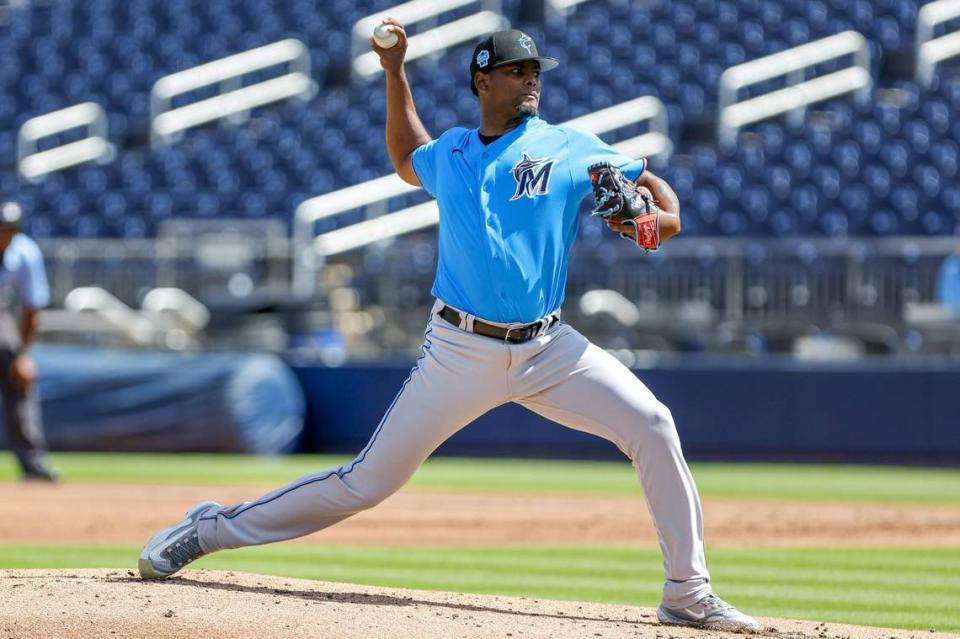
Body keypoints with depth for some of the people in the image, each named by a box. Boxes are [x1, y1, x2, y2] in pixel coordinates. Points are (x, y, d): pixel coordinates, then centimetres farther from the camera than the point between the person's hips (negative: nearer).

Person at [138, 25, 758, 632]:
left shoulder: (570, 148, 3)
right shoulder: (450, 153, 9)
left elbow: (659, 191, 4)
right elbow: (406, 158, 33)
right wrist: (395, 72, 24)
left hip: (548, 350, 0)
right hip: (461, 351, 0)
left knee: (653, 426, -20)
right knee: (368, 481, -1)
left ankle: (688, 592, -11)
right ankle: (211, 529, 14)